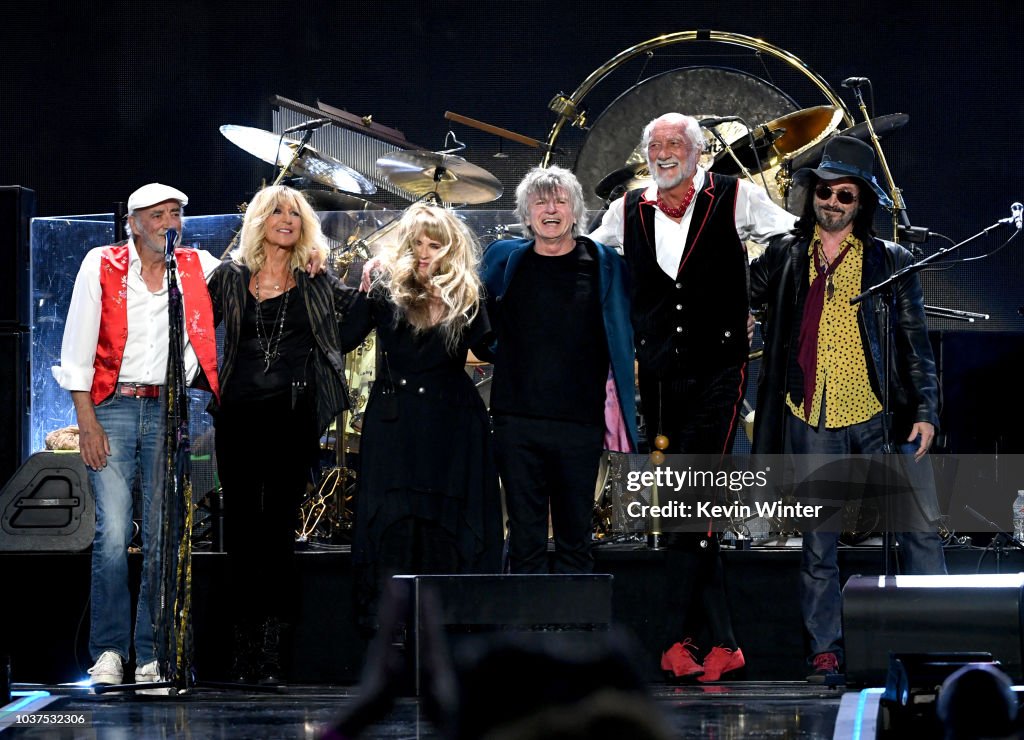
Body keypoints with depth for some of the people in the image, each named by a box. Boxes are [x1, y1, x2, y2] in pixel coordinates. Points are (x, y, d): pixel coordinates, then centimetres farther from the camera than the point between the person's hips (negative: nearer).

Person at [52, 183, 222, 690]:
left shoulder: (197, 266, 10)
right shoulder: (102, 266, 2)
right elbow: (78, 345, 0)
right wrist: (86, 420, -7)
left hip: (168, 410, 2)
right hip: (112, 407, -2)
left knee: (163, 538, -1)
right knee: (113, 533, -11)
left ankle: (152, 654, 5)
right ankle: (109, 651, -3)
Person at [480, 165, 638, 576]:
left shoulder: (604, 265, 5)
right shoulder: (503, 260, 8)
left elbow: (623, 338, 9)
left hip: (580, 421, -1)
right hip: (516, 419, 1)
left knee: (576, 536, 5)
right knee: (525, 538, 3)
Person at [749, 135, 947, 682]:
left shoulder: (890, 262, 7)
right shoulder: (783, 257, 10)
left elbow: (915, 343, 7)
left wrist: (925, 411, -1)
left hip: (880, 420, -1)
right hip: (810, 425, 1)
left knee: (921, 533, -7)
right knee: (817, 549, 5)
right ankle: (825, 653, 12)